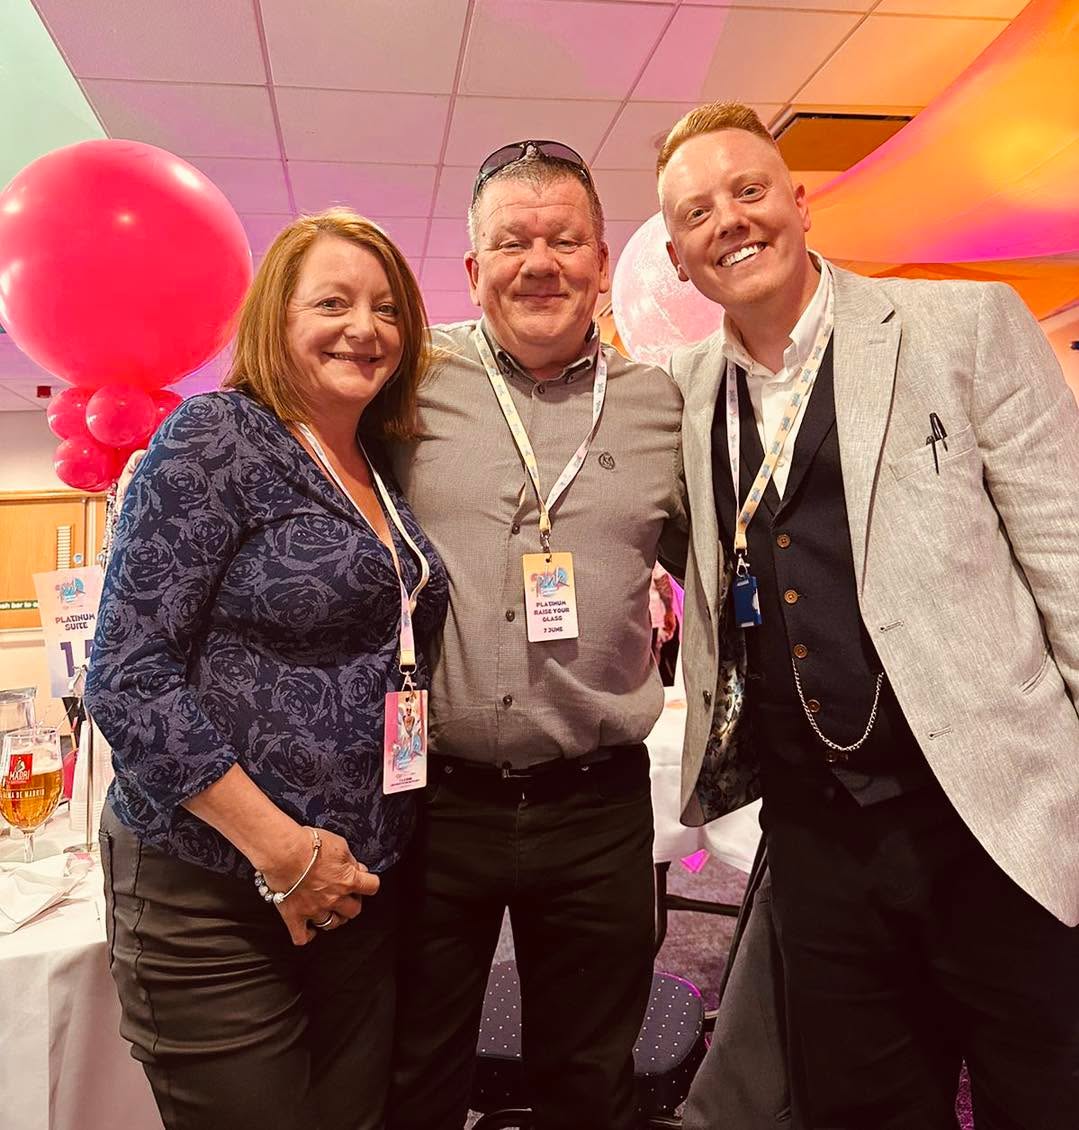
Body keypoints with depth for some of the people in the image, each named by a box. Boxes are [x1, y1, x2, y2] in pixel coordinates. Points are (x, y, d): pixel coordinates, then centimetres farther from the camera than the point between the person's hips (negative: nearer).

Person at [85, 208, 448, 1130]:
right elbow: (128, 677, -16)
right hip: (213, 893, -6)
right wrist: (281, 850, -18)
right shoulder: (215, 439, -11)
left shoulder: (382, 470, 8)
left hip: (362, 883, 6)